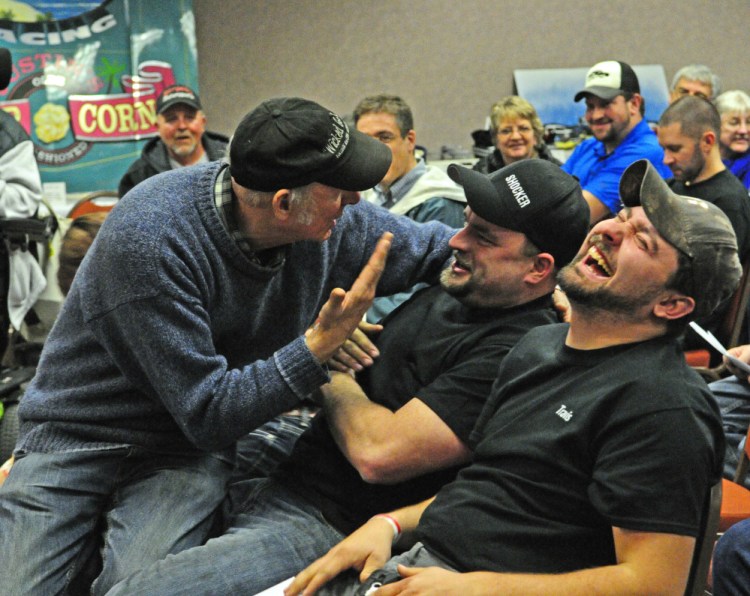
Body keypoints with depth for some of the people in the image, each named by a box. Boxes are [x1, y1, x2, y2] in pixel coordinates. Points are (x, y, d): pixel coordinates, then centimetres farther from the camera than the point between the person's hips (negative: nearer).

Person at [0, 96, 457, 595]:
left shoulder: (336, 222, -10)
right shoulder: (148, 236, -27)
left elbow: (440, 247, 8)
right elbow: (208, 413, -25)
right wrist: (322, 343, -28)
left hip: (186, 452, 3)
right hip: (77, 436, -3)